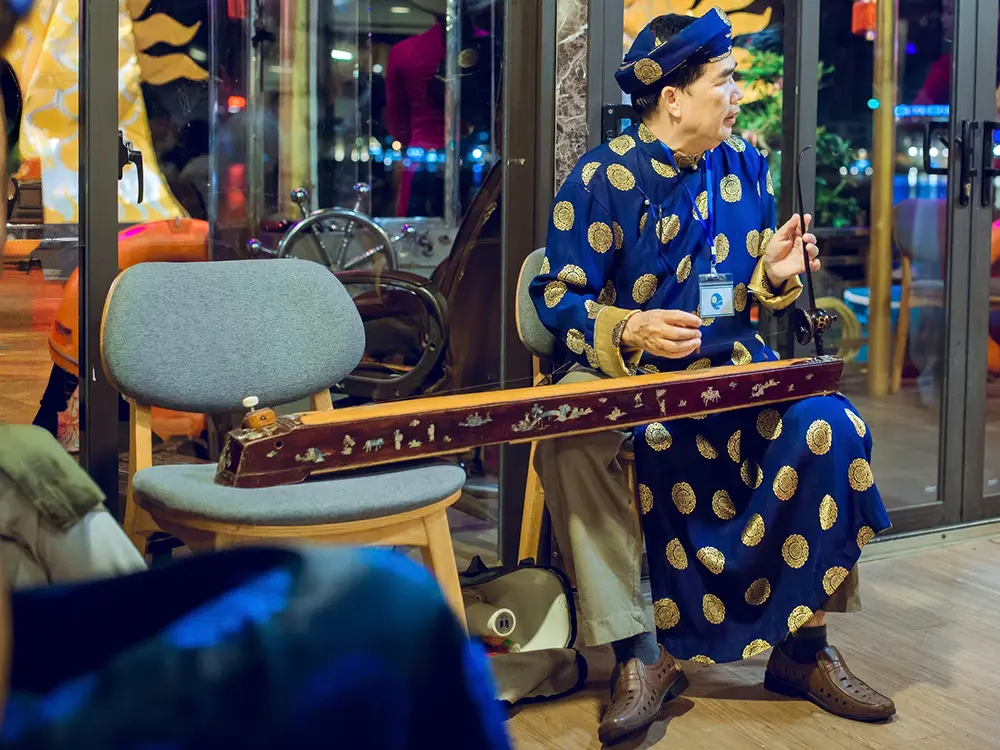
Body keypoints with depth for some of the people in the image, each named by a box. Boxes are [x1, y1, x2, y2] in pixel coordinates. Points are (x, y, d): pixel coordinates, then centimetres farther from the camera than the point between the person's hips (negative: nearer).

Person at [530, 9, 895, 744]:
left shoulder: (745, 166, 7)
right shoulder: (603, 177, -9)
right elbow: (557, 294, -8)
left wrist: (776, 276, -7)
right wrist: (629, 331, -26)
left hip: (731, 362, 4)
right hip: (625, 369, -4)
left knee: (830, 429, -23)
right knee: (568, 445, -36)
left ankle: (801, 647, -7)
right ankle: (640, 655, -24)